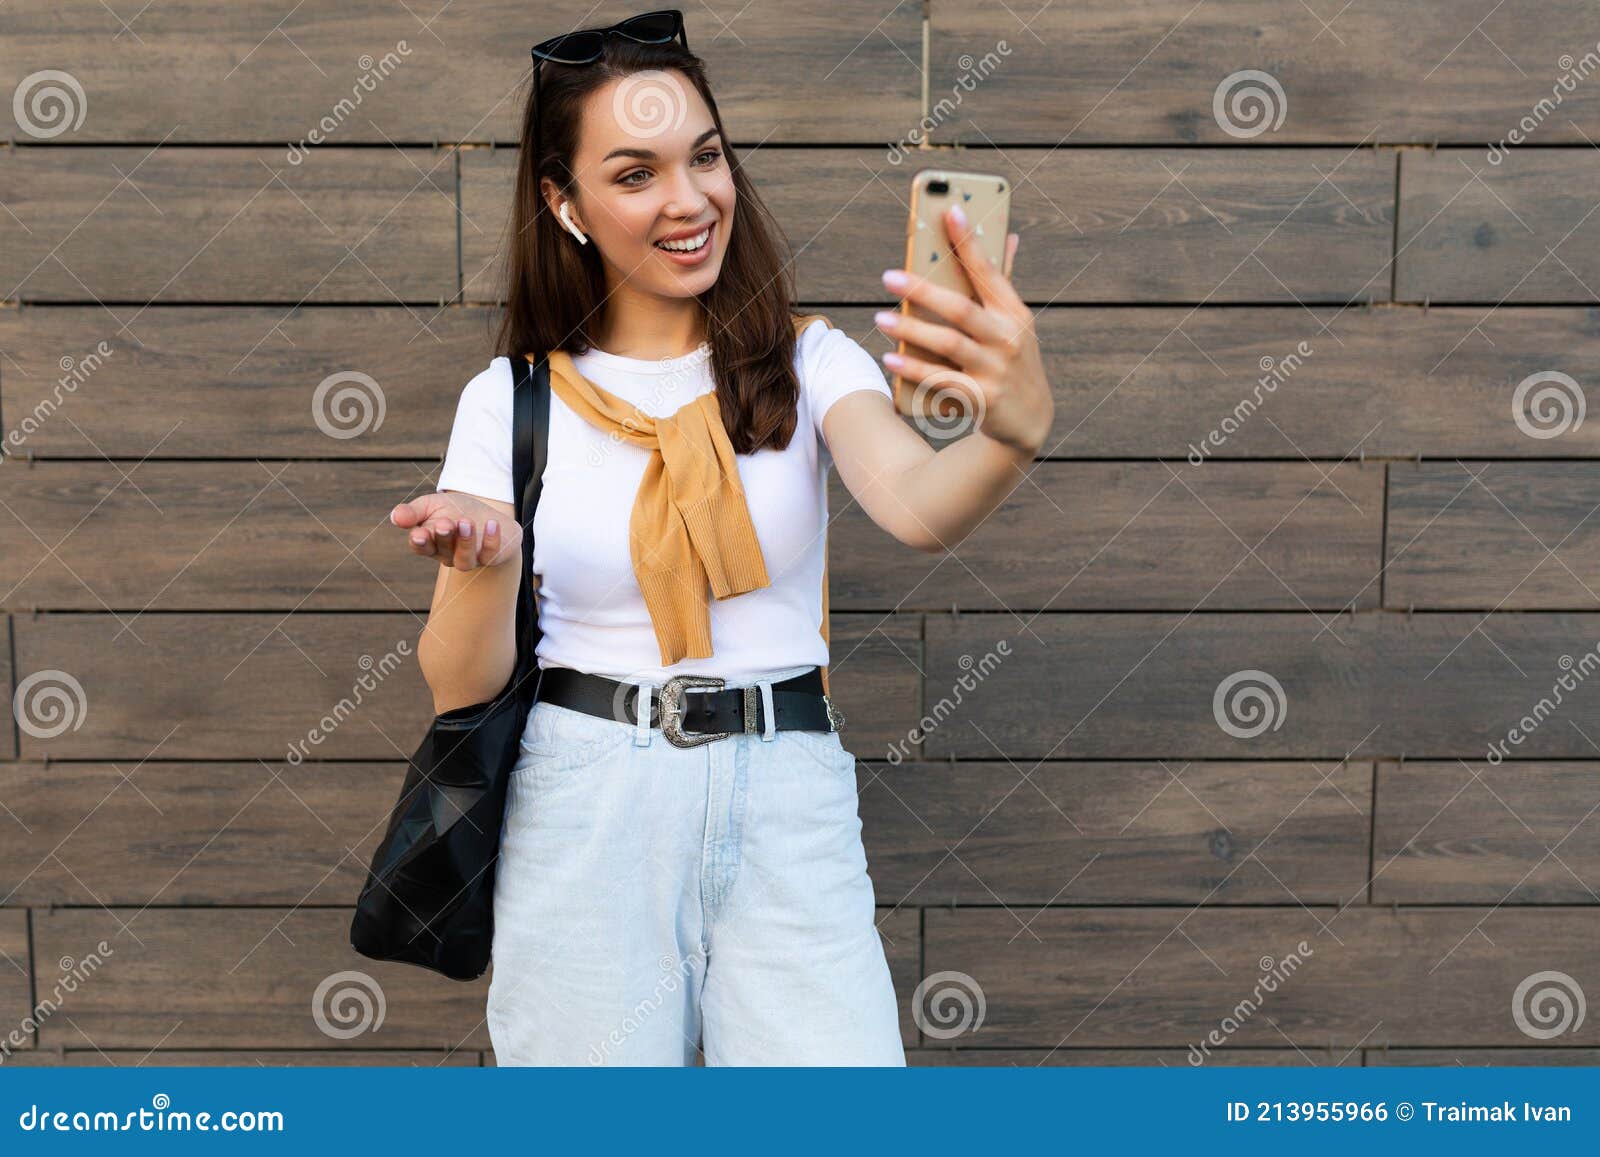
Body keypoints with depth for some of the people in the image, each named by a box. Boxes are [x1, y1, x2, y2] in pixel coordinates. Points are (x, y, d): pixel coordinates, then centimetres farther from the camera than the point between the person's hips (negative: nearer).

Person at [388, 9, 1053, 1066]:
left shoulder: (804, 362, 1)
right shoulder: (510, 400, 2)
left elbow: (920, 506, -21)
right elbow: (460, 689, 0)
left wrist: (1016, 431, -44)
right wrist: (485, 567, -22)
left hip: (786, 812, 0)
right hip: (584, 813, 0)